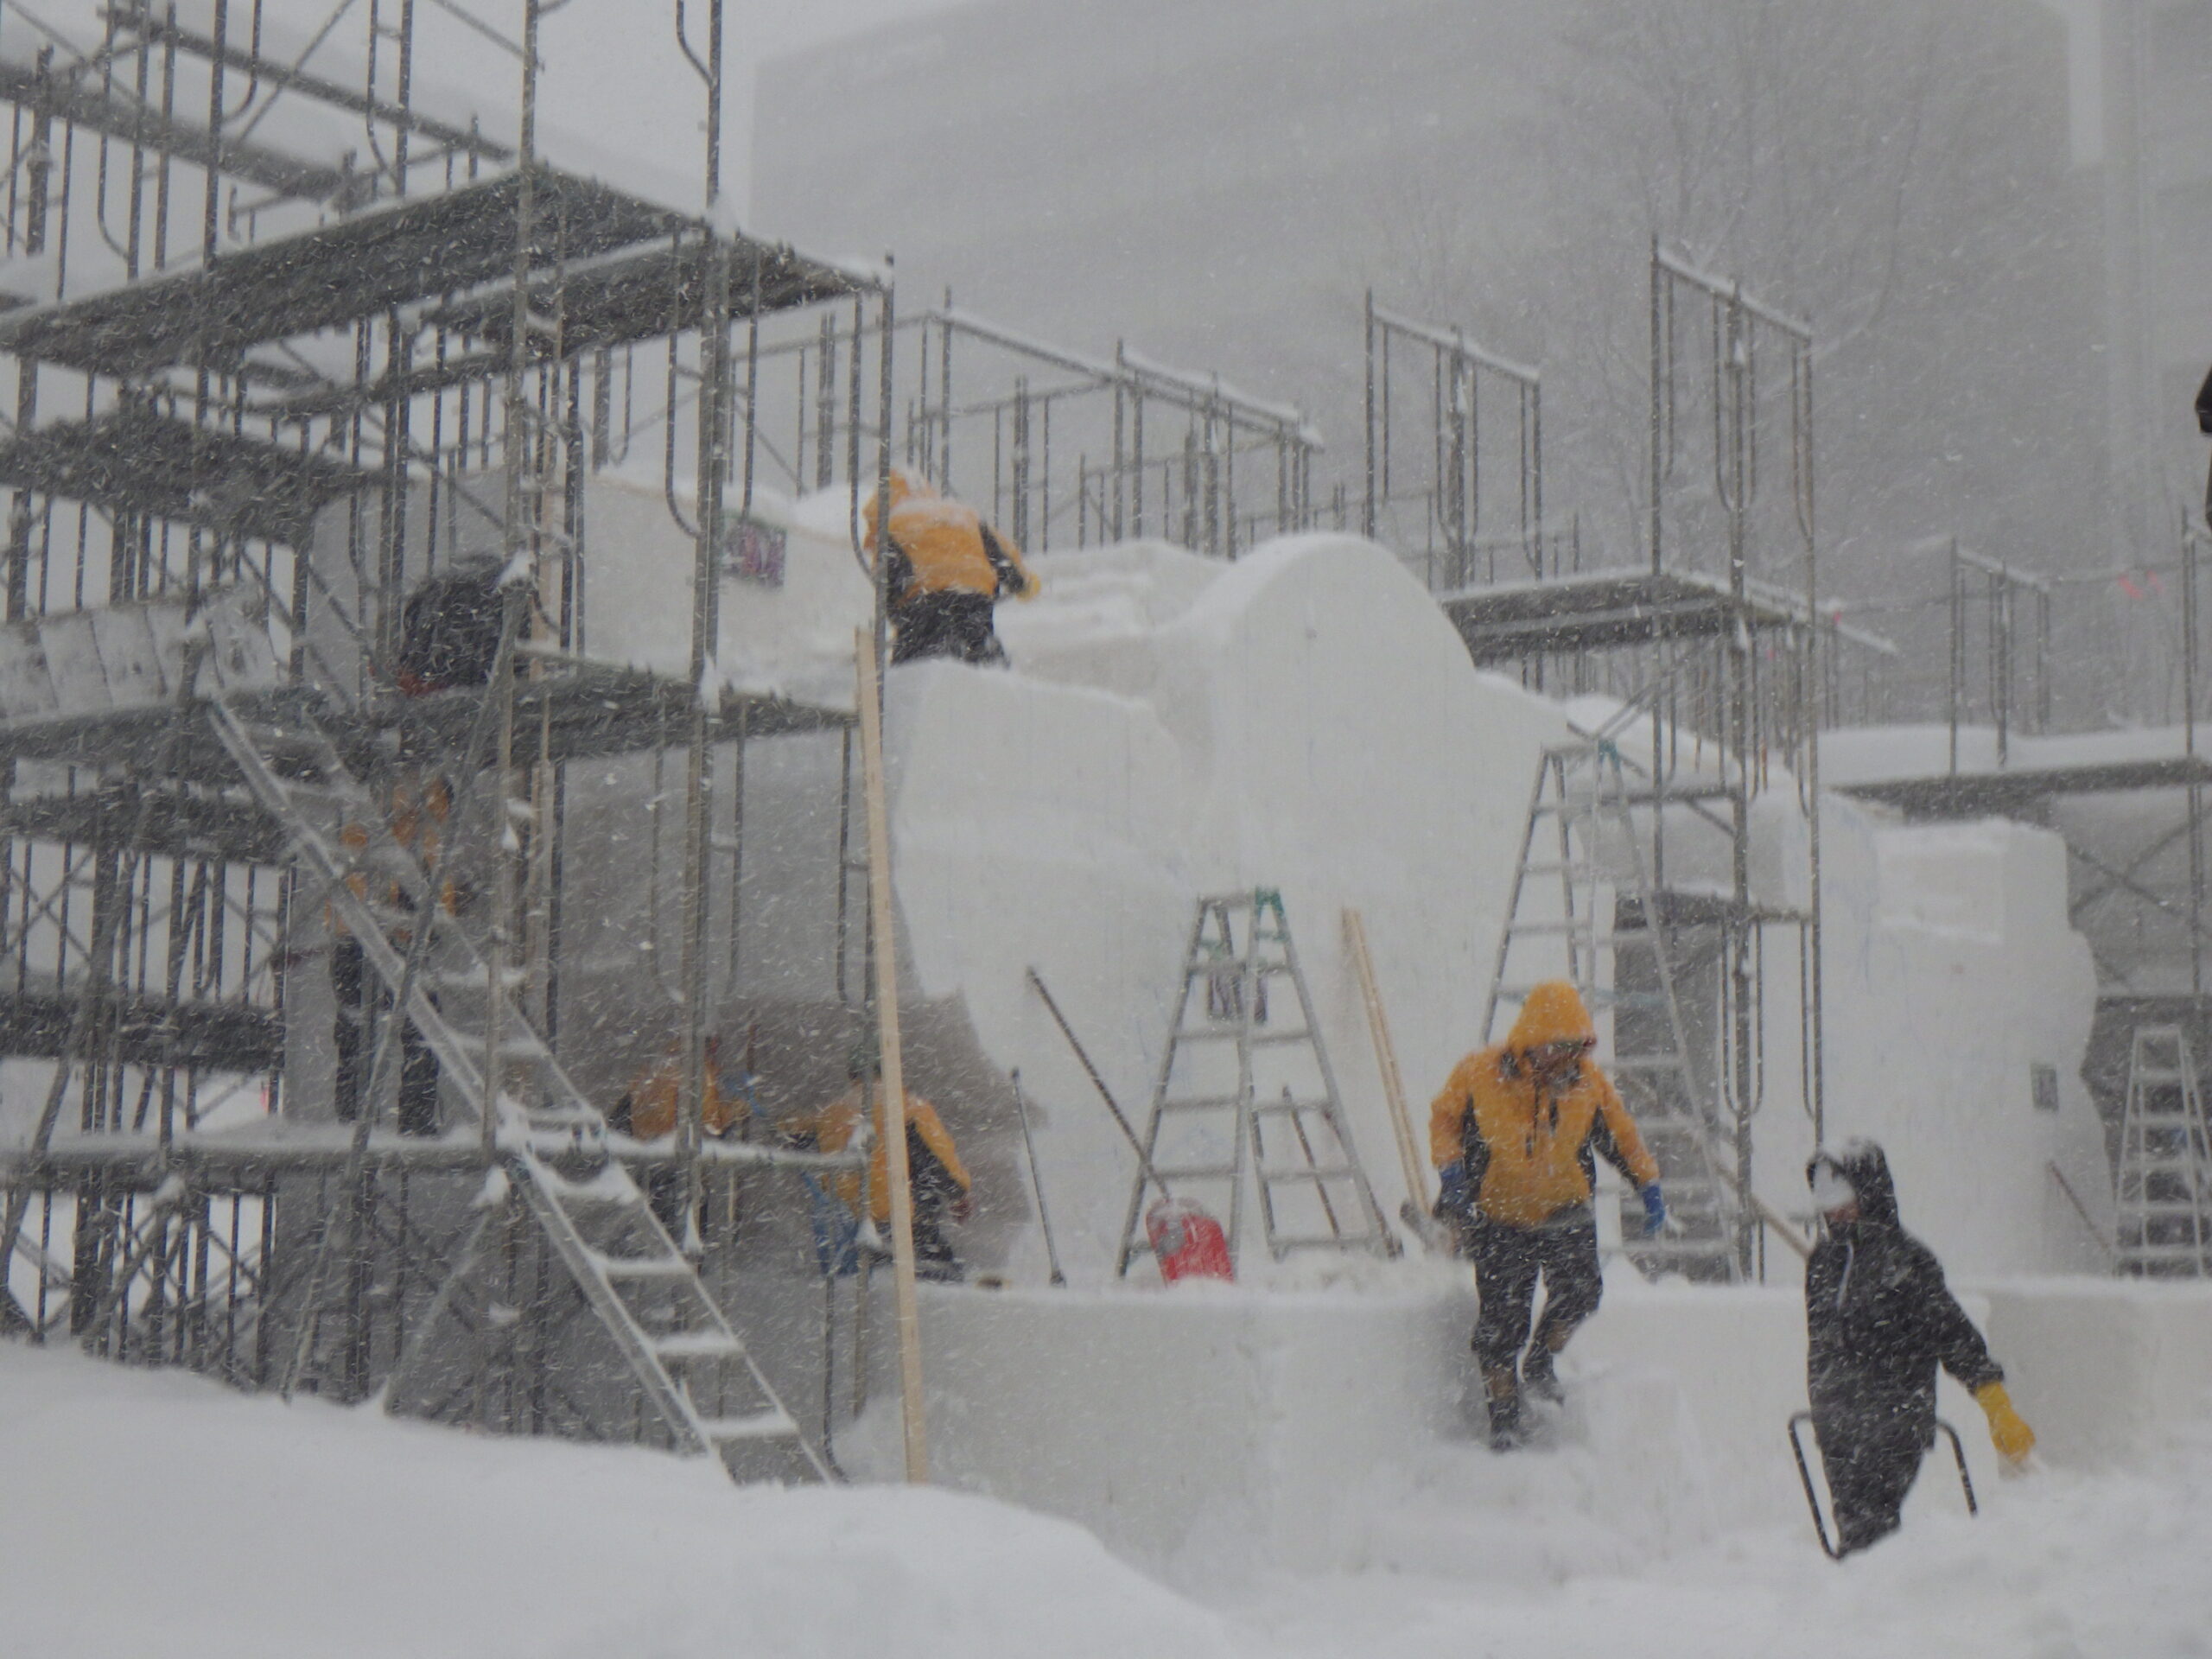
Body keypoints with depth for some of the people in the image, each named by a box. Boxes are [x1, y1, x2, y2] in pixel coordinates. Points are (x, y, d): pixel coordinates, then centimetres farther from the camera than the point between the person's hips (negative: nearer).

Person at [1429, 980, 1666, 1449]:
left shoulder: (1589, 1082, -4)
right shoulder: (1479, 1075, -12)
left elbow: (1620, 1134, 9)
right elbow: (1443, 1119, 2)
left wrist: (1648, 1184, 1)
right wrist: (1451, 1168, -14)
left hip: (1564, 1213, 2)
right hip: (1499, 1219, -2)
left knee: (1580, 1288, -20)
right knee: (1502, 1319, -2)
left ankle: (1540, 1363, 8)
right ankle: (1502, 1417, 15)